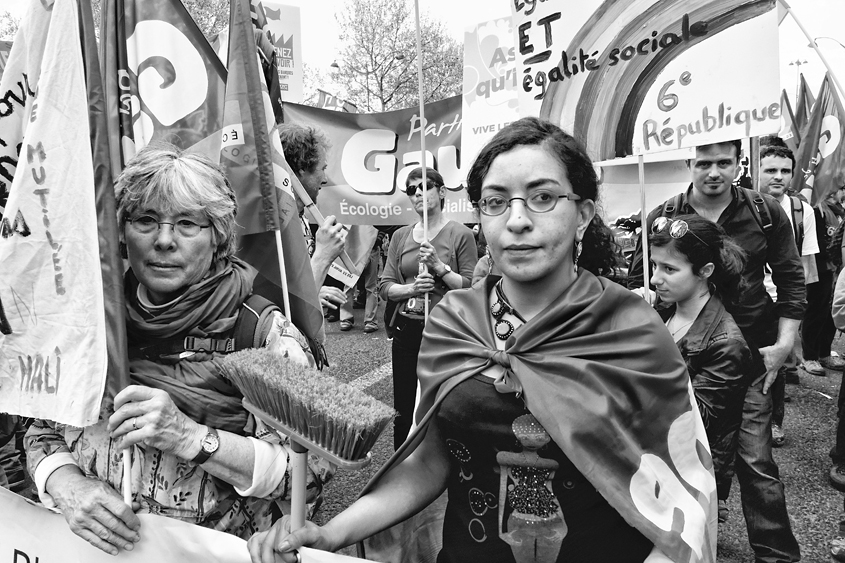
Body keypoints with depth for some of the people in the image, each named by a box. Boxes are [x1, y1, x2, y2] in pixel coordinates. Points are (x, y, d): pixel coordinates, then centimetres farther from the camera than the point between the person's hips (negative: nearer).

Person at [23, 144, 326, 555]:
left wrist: (191, 437, -23)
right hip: (96, 544, 4)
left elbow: (309, 470, -13)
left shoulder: (262, 329, -10)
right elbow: (43, 434, 10)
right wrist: (67, 485, -11)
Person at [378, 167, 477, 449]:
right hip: (407, 330, 4)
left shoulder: (460, 234, -2)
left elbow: (471, 288, -6)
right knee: (403, 412, 9)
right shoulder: (401, 236, 11)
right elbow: (385, 286, 6)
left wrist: (439, 266, -16)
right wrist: (411, 288, -12)